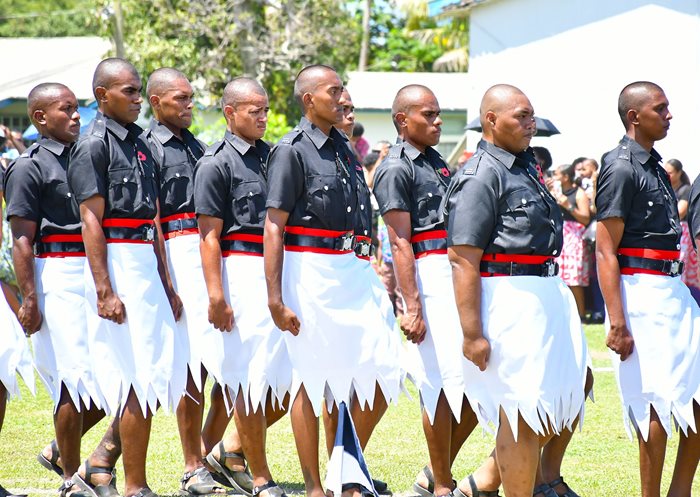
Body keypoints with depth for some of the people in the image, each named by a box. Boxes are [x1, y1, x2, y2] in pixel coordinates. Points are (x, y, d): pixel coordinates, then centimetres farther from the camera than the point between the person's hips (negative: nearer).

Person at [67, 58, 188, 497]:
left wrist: (167, 285, 18)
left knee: (164, 371, 8)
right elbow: (92, 221, -13)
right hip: (117, 264, -8)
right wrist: (104, 291, -19)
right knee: (138, 381, -7)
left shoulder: (140, 143, 17)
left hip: (146, 263, 8)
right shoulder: (94, 145, -8)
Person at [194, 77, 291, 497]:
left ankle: (230, 449, 19)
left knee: (294, 376, 5)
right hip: (242, 271, -7)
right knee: (252, 379, -3)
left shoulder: (272, 156, 16)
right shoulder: (216, 163, -4)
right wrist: (216, 295, -15)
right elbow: (210, 235, -8)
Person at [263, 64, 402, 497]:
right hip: (309, 270, -7)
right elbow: (274, 226, -13)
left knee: (383, 371, 4)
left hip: (348, 269, 7)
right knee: (312, 379, -1)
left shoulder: (340, 147, 13)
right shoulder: (292, 150, -9)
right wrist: (275, 299, -17)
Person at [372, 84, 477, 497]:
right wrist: (412, 305, -19)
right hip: (429, 277, -8)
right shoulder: (396, 169, -7)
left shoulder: (437, 163, 19)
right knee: (444, 382, -6)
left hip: (460, 275, 8)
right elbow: (401, 242, -13)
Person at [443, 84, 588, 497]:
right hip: (509, 300, -10)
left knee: (572, 390, 15)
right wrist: (472, 333, -22)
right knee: (522, 411, -5)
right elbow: (463, 260, -18)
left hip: (548, 294, 10)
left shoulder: (525, 168, 16)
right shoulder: (480, 176, -13)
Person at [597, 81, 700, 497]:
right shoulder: (621, 168, -12)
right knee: (656, 402, -7)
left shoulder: (654, 166, 15)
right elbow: (606, 252, -16)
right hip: (641, 294, -9)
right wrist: (617, 324, -21)